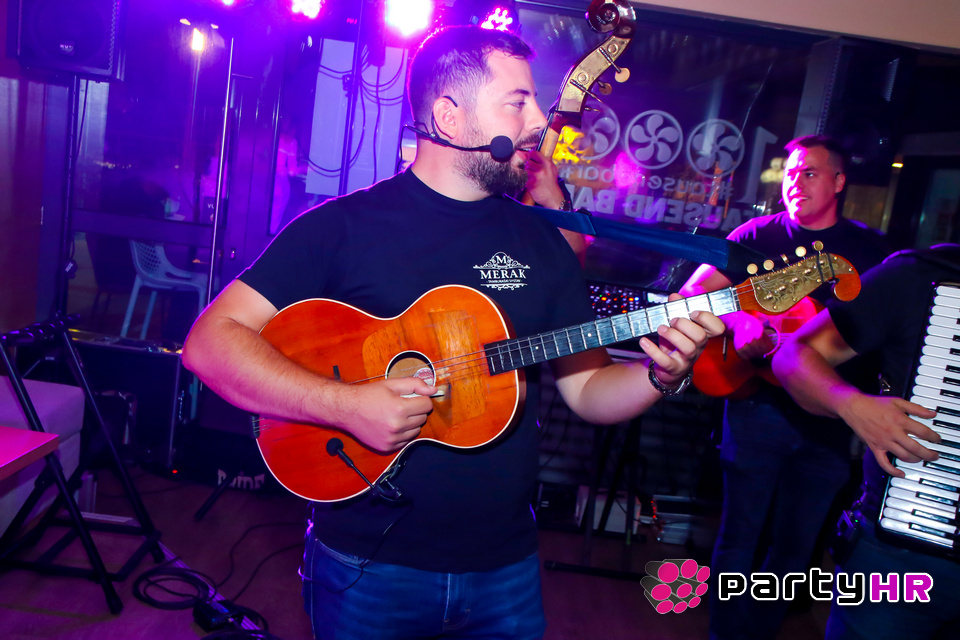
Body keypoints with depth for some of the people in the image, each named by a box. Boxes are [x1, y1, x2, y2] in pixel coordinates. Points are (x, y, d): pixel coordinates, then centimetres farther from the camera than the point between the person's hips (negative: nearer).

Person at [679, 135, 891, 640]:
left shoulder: (869, 248, 7)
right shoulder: (759, 234, 1)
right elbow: (693, 290, -7)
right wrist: (739, 322, -24)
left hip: (829, 418, 3)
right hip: (761, 404, -2)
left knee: (797, 545, 14)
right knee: (740, 536, 5)